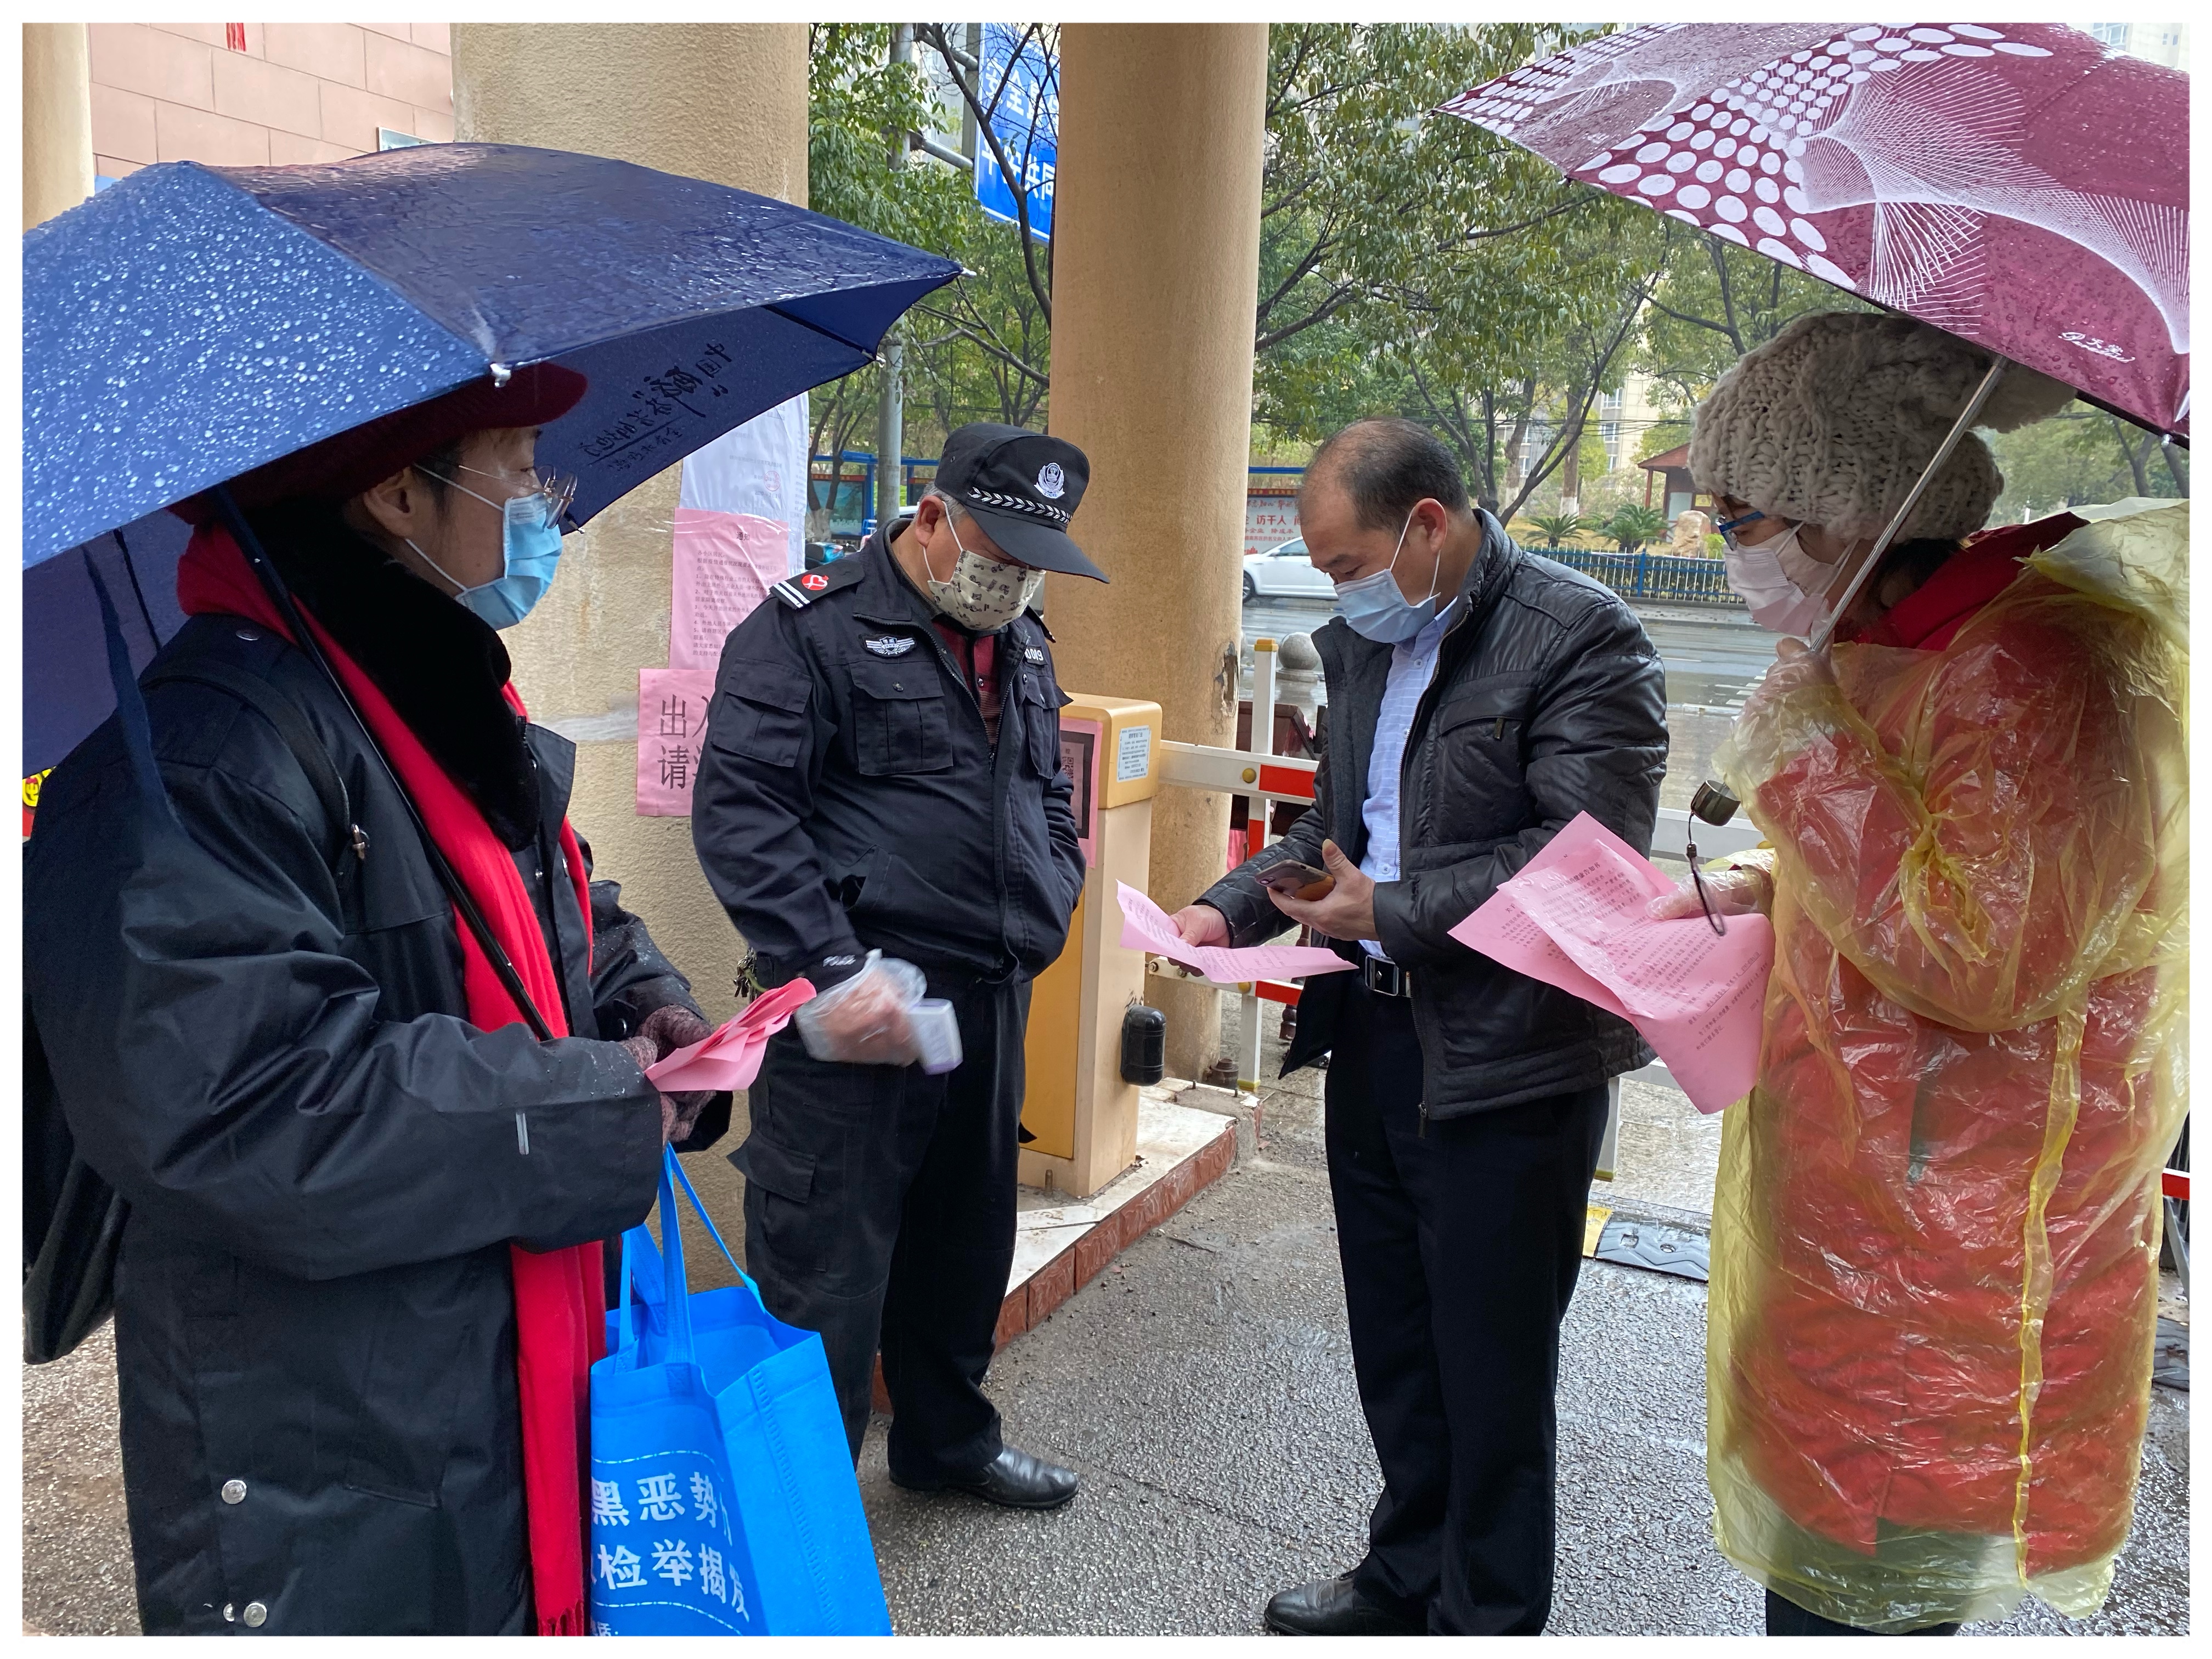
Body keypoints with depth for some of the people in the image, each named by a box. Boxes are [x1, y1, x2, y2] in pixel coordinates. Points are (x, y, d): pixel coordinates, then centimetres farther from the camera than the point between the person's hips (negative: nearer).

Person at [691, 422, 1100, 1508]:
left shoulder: (1021, 646, 15)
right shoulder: (813, 627, -9)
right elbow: (738, 810, -16)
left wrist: (1047, 909, 10)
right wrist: (832, 971, -23)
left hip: (991, 1004, 8)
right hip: (858, 1013, -8)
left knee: (967, 1244, 22)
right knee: (823, 1284, 0)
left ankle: (946, 1439, 44)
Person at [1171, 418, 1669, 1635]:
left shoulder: (1579, 637, -14)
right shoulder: (1363, 643, 10)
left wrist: (1390, 913, -18)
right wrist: (1235, 907, 2)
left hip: (1507, 1064, -7)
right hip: (1373, 1037, 8)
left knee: (1489, 1369, 8)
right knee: (1393, 1343, 21)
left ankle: (1488, 1617, 30)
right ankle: (1409, 1574, 41)